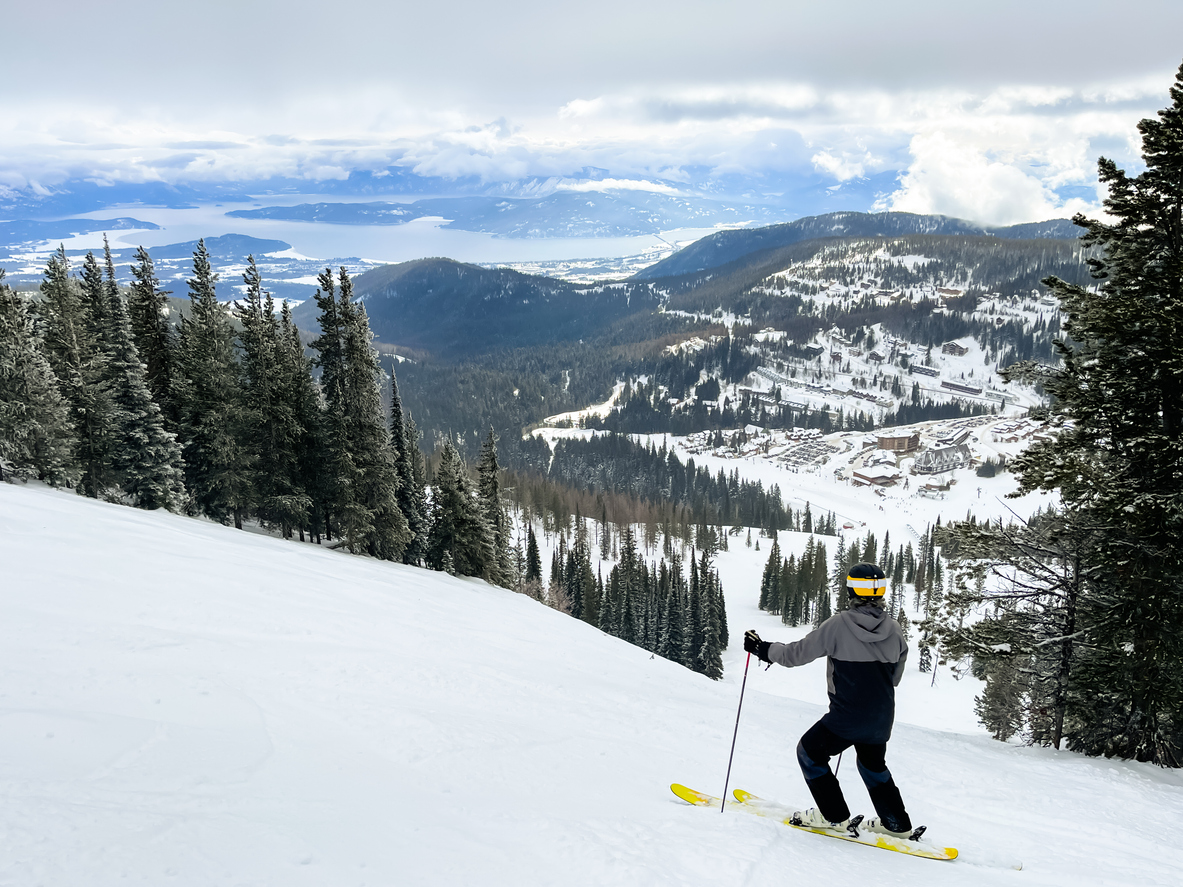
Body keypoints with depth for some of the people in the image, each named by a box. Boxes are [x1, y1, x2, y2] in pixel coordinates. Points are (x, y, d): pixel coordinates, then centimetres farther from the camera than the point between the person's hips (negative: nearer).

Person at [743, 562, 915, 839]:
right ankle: (897, 824, 35)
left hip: (847, 716, -6)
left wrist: (763, 649, 5)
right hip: (882, 720, 6)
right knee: (873, 765, 29)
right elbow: (894, 677, 10)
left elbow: (797, 653, -10)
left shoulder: (838, 624, -15)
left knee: (810, 751, 15)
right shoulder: (894, 630, -2)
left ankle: (834, 816, 16)